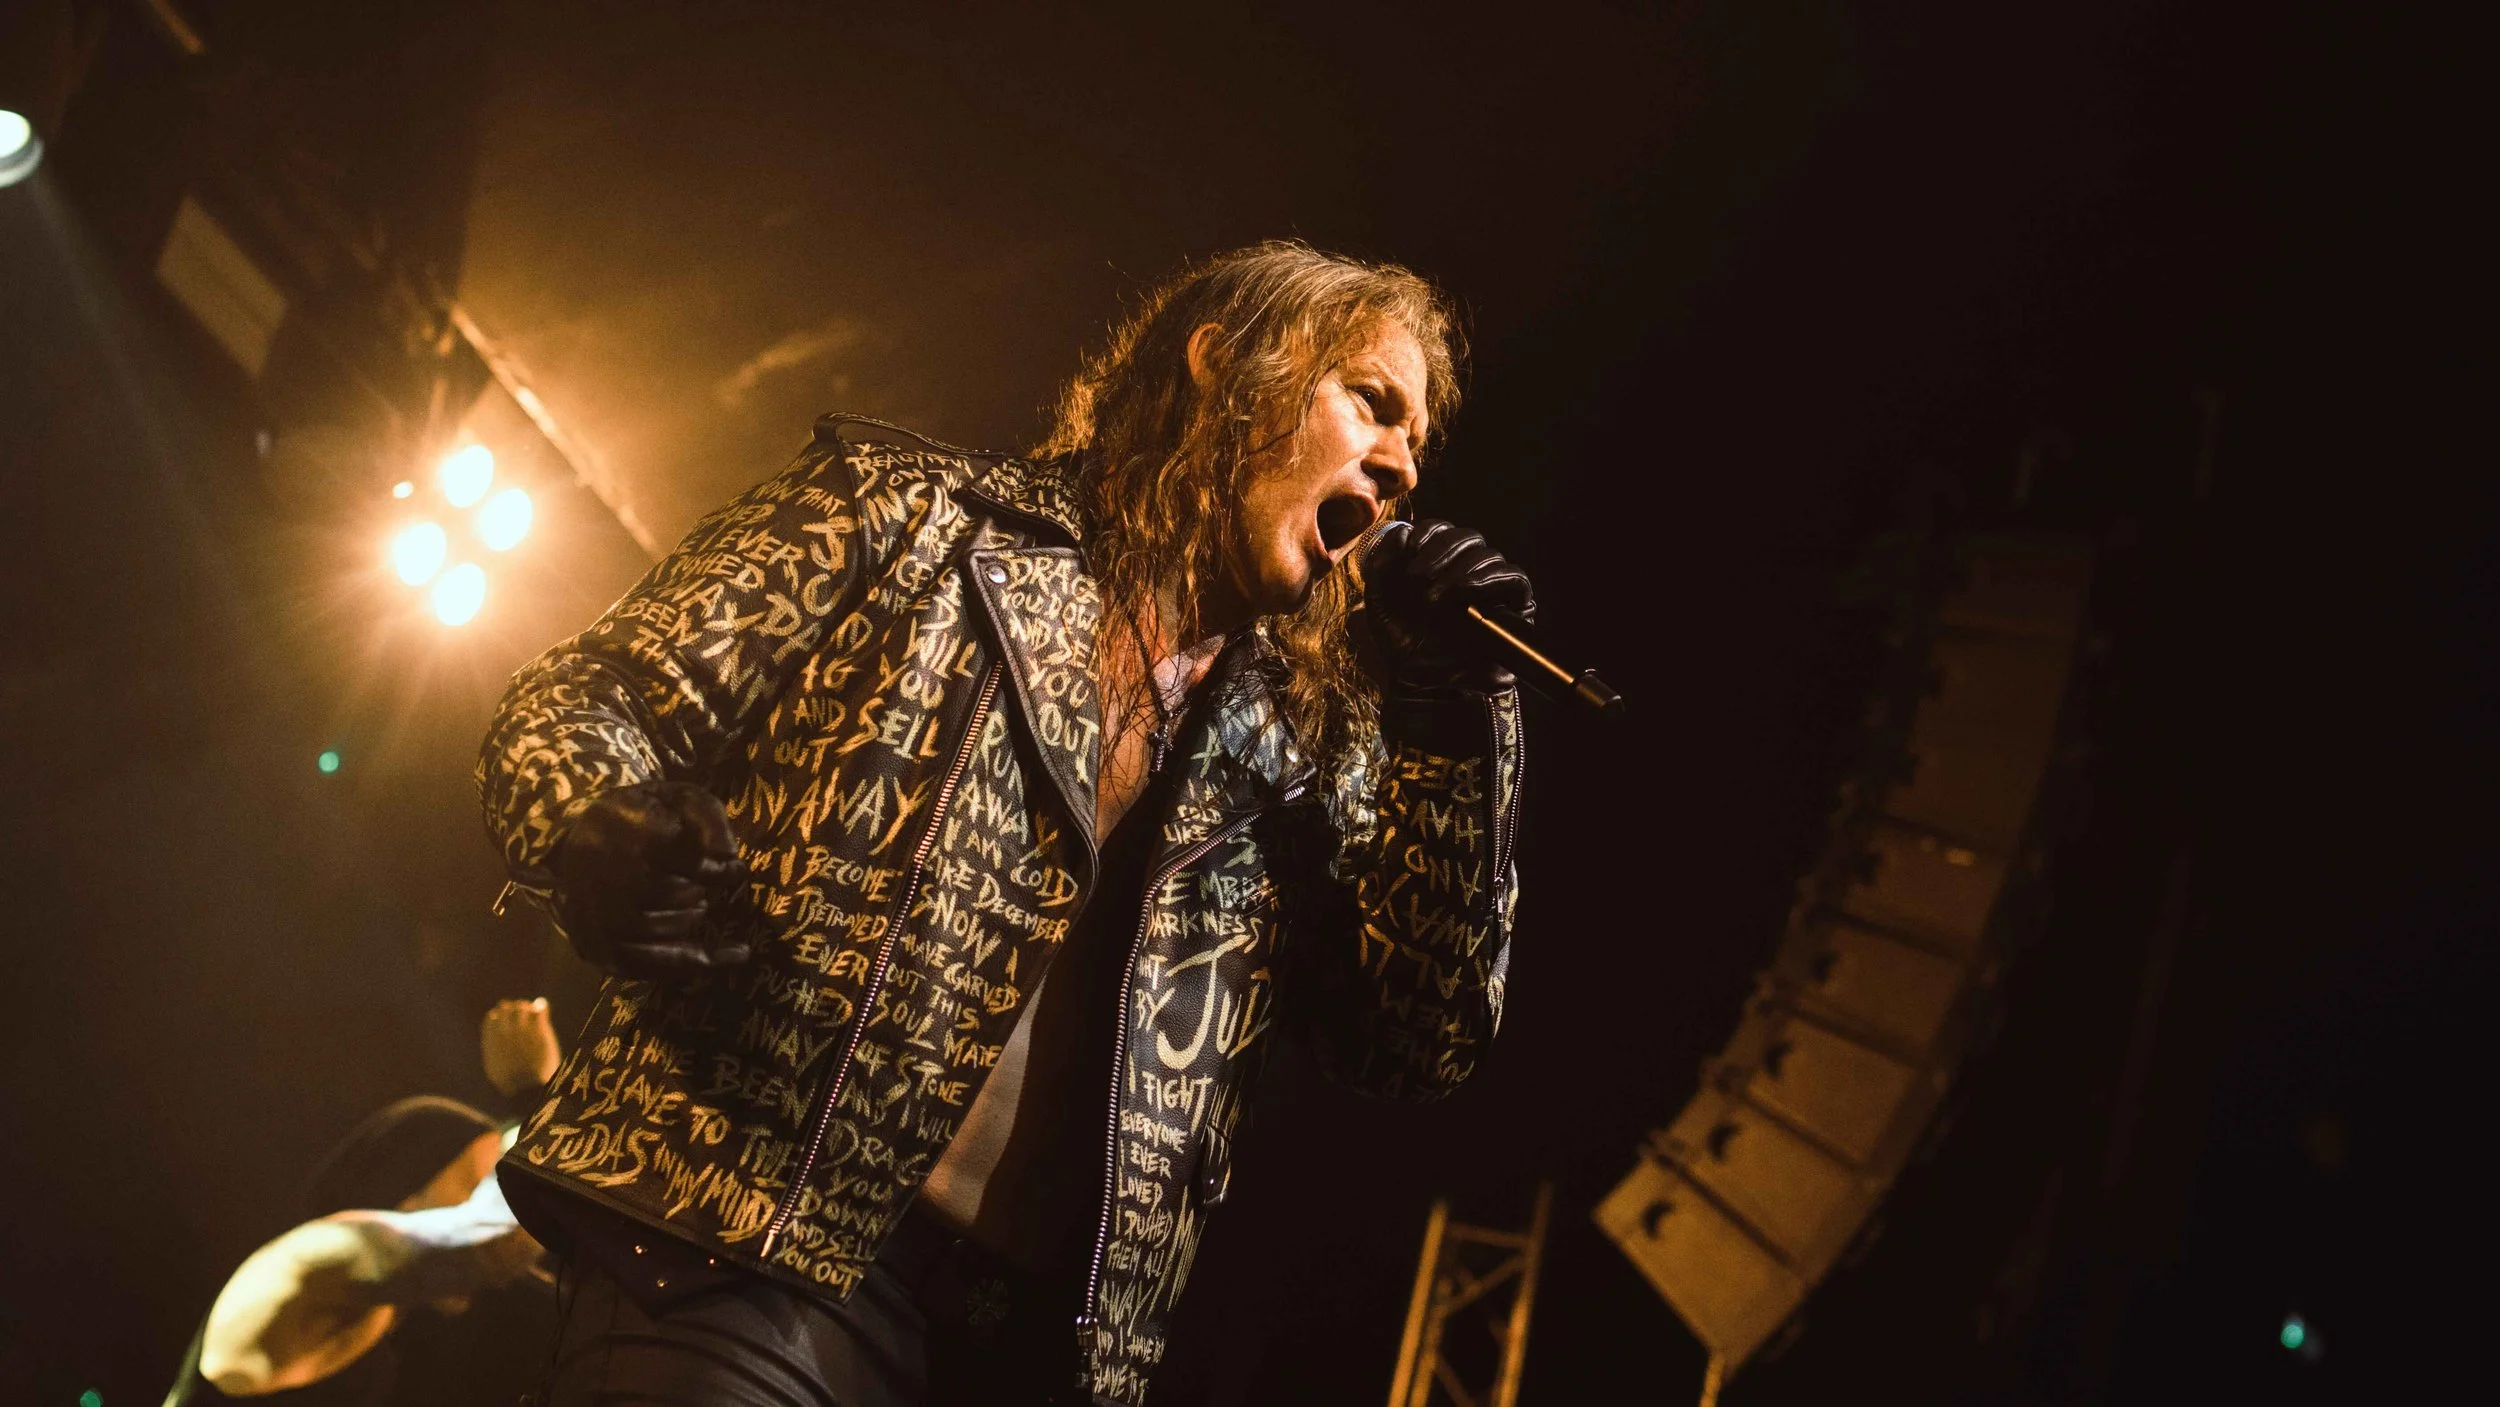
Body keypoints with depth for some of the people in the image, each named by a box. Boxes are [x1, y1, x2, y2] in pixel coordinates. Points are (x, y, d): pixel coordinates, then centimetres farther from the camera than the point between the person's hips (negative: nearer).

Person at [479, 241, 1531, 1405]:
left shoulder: (1304, 753, 14)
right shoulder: (918, 511, 5)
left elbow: (1422, 1043, 9)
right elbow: (583, 705, 3)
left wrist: (1452, 719, 2)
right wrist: (607, 844, -19)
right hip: (749, 1254, -3)